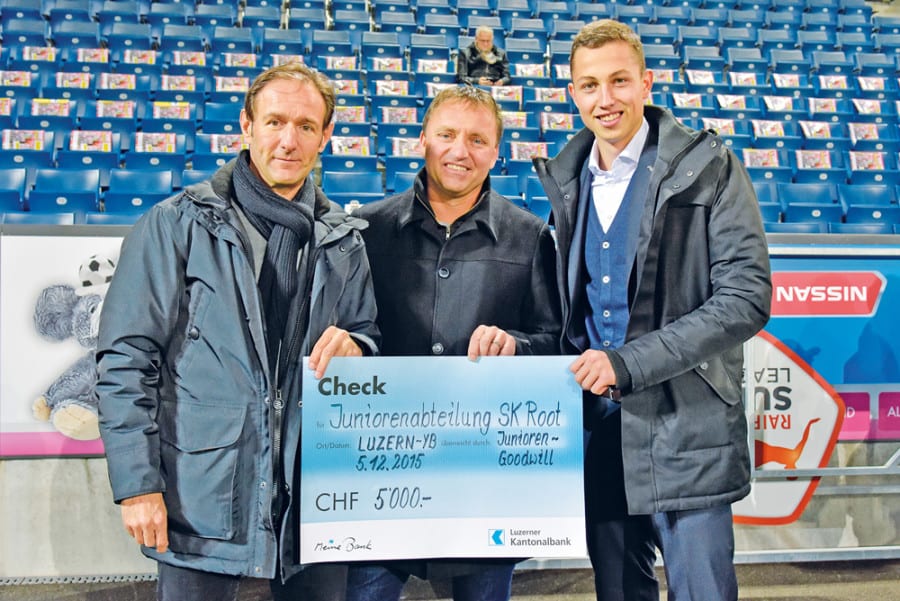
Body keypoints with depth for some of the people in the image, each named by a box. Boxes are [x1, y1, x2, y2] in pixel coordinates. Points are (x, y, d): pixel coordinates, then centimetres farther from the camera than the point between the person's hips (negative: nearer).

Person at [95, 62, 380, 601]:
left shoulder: (344, 240, 9)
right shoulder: (178, 225, -3)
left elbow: (371, 337, 17)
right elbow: (127, 359, -5)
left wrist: (354, 346, -7)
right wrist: (137, 483, -10)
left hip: (315, 496, 4)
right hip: (203, 497, -3)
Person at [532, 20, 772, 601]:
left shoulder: (709, 168, -7)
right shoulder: (568, 180, 10)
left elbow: (747, 298, -14)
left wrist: (629, 362, -19)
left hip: (686, 429, -5)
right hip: (598, 426, 5)